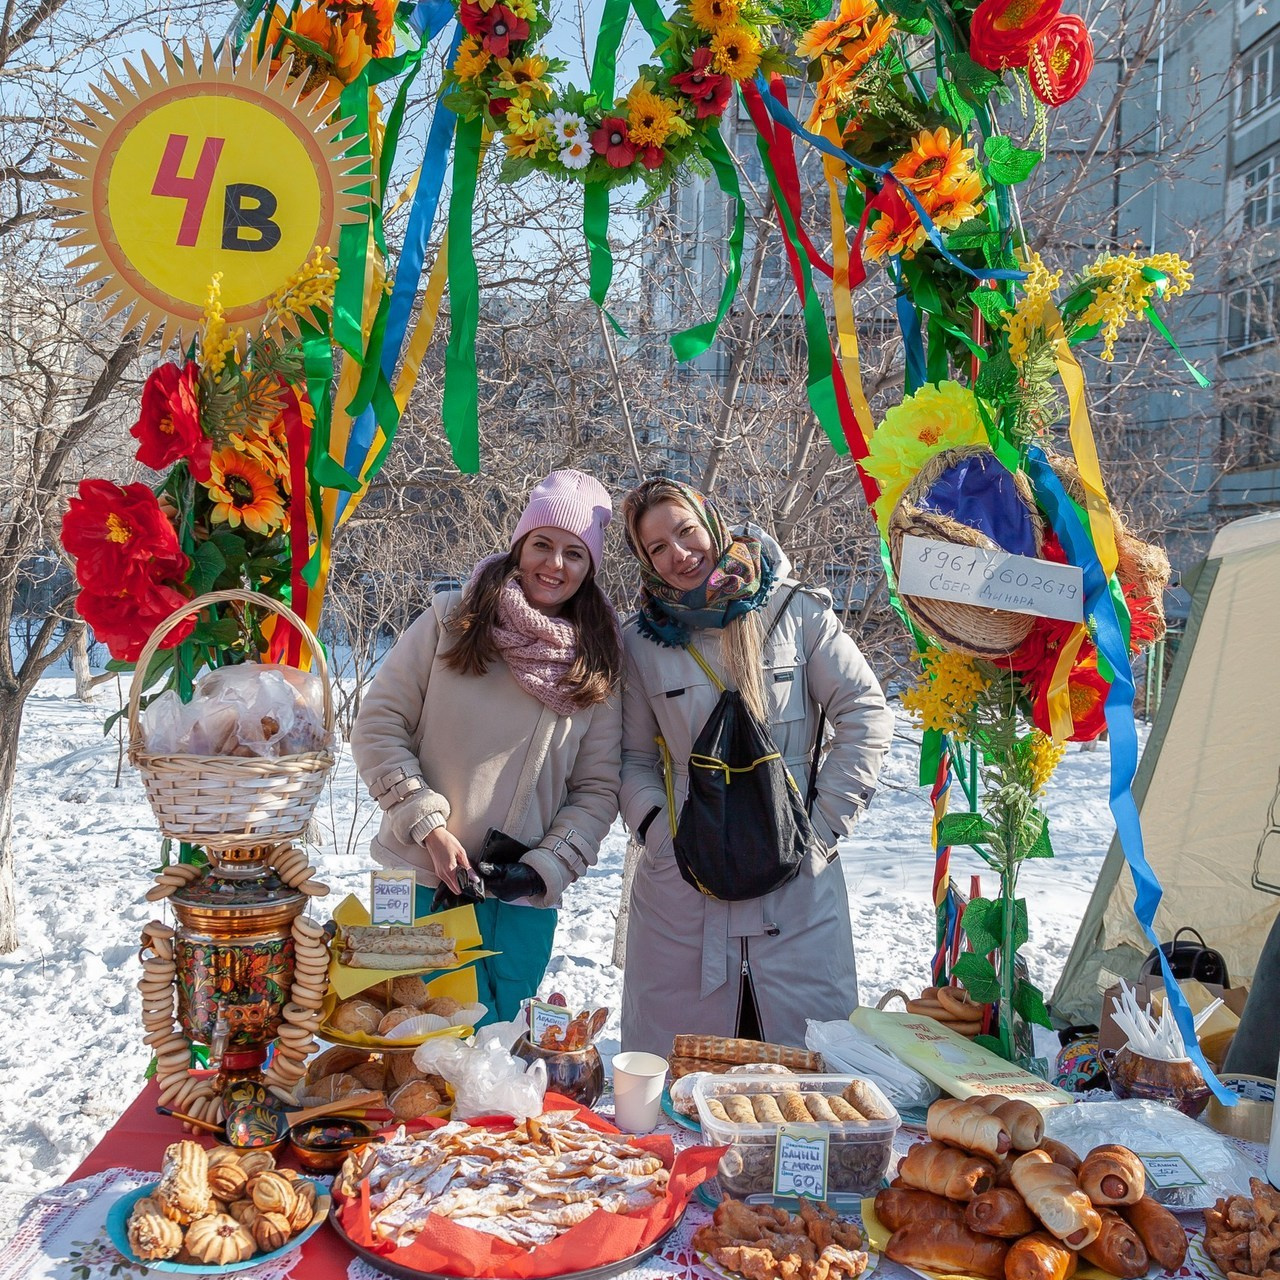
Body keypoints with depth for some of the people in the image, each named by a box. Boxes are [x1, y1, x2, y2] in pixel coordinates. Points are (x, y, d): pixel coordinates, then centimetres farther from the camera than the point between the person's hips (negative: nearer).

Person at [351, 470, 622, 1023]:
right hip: (425, 880, -2)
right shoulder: (452, 621, -2)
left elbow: (597, 788, 3)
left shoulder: (597, 664, 4)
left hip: (525, 904, 2)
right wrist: (428, 824, -11)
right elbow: (377, 726, -2)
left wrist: (546, 868, -9)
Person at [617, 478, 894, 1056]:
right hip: (683, 883, 1)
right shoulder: (641, 640, 5)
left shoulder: (794, 611, 0)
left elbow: (866, 716, 0)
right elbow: (633, 759, 9)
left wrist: (824, 825, -5)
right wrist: (658, 831, -8)